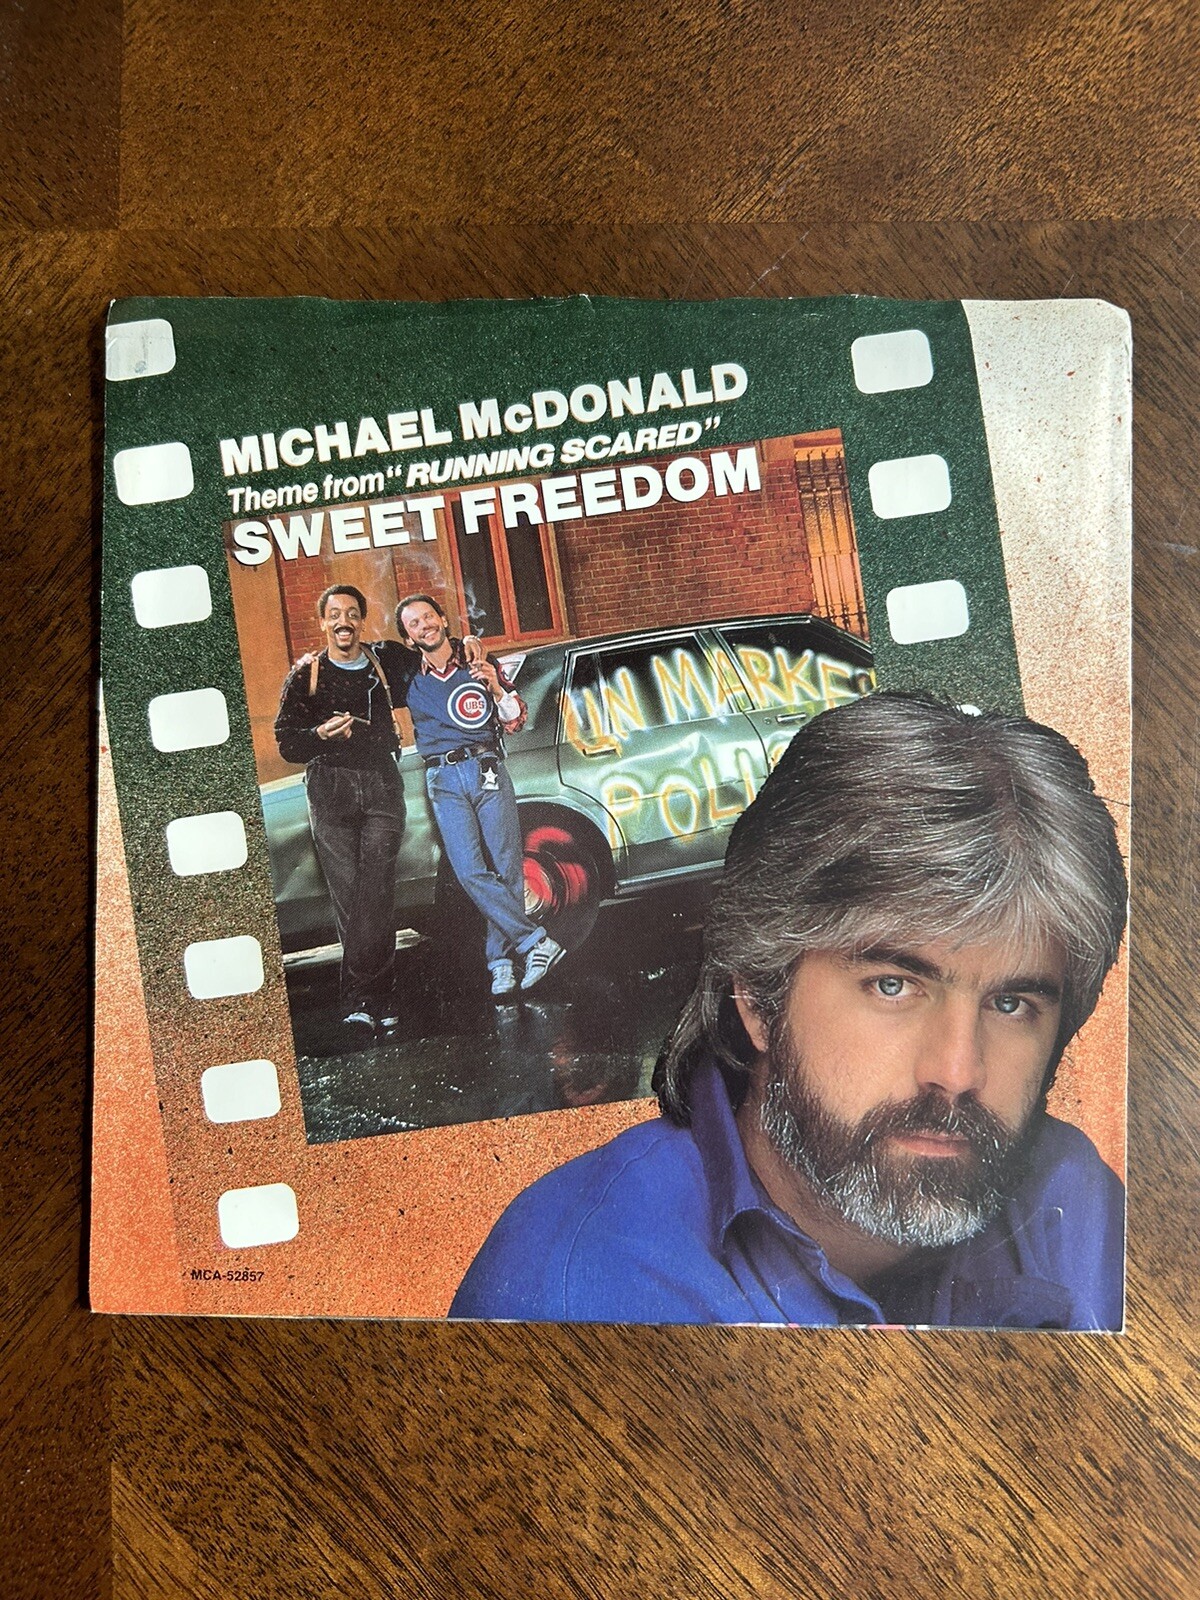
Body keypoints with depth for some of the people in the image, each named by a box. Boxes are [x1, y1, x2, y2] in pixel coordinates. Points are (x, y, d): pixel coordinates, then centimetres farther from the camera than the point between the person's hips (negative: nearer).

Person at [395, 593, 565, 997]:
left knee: (507, 868, -5)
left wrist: (496, 687, -8)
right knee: (470, 871, -15)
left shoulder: (480, 663, 11)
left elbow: (514, 723, 10)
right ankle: (537, 943, -13)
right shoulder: (408, 679, 11)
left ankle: (501, 960, 1)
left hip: (487, 771, 0)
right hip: (444, 781, 0)